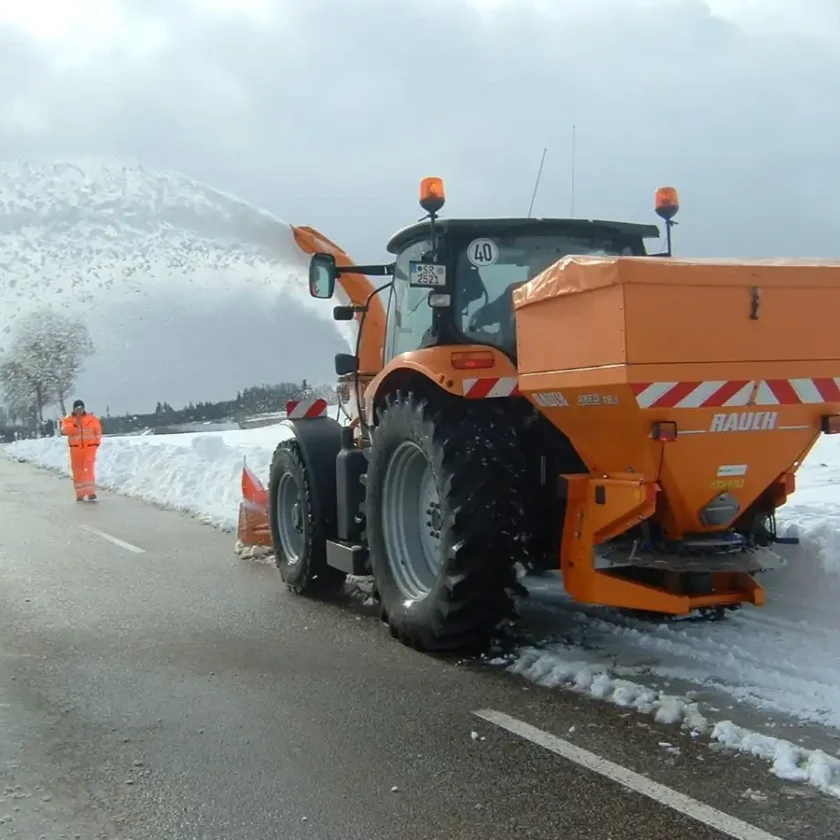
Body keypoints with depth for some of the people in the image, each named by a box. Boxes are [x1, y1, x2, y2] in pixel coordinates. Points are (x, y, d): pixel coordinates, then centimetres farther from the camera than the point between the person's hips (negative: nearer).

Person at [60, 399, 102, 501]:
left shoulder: (92, 418, 4)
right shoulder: (68, 419, 4)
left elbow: (98, 430, 11)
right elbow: (65, 430, -12)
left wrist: (96, 443, 4)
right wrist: (75, 424, -24)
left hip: (89, 447, -2)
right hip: (76, 448, 2)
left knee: (89, 468, -16)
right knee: (77, 471, 5)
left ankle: (90, 492, -20)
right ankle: (80, 494, 13)